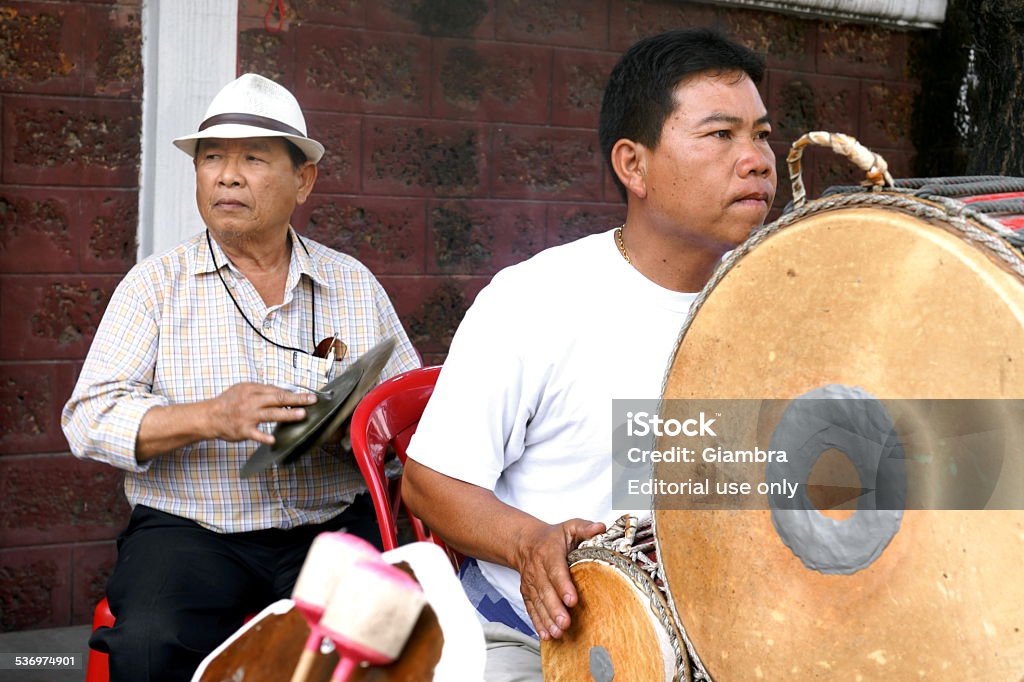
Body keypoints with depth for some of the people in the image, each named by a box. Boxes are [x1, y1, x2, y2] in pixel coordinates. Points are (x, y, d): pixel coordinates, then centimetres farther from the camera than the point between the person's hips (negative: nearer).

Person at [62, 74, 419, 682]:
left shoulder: (355, 284, 13)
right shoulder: (157, 283, 7)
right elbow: (90, 416, -2)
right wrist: (210, 417, -19)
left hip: (332, 526, 1)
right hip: (190, 529, -1)